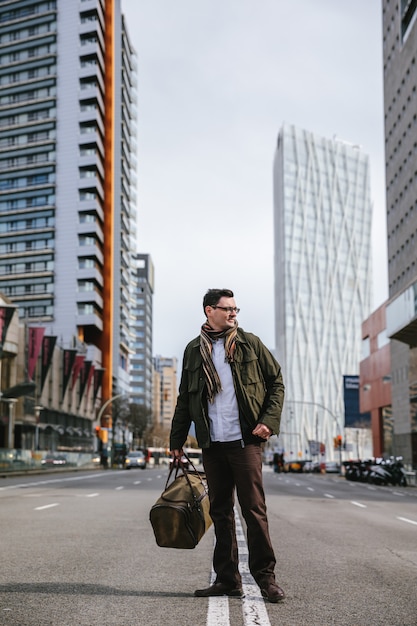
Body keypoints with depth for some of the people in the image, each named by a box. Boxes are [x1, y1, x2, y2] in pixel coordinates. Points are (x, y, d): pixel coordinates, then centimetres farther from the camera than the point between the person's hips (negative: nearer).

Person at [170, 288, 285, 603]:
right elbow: (184, 399, 17)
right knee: (220, 511, 8)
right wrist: (177, 439, 14)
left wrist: (269, 420, -7)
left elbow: (277, 382, 6)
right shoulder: (194, 350, 11)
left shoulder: (250, 343, 5)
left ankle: (265, 576, 6)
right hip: (212, 444, 3)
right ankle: (227, 578, 16)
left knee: (254, 508, -4)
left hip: (245, 440, -3)